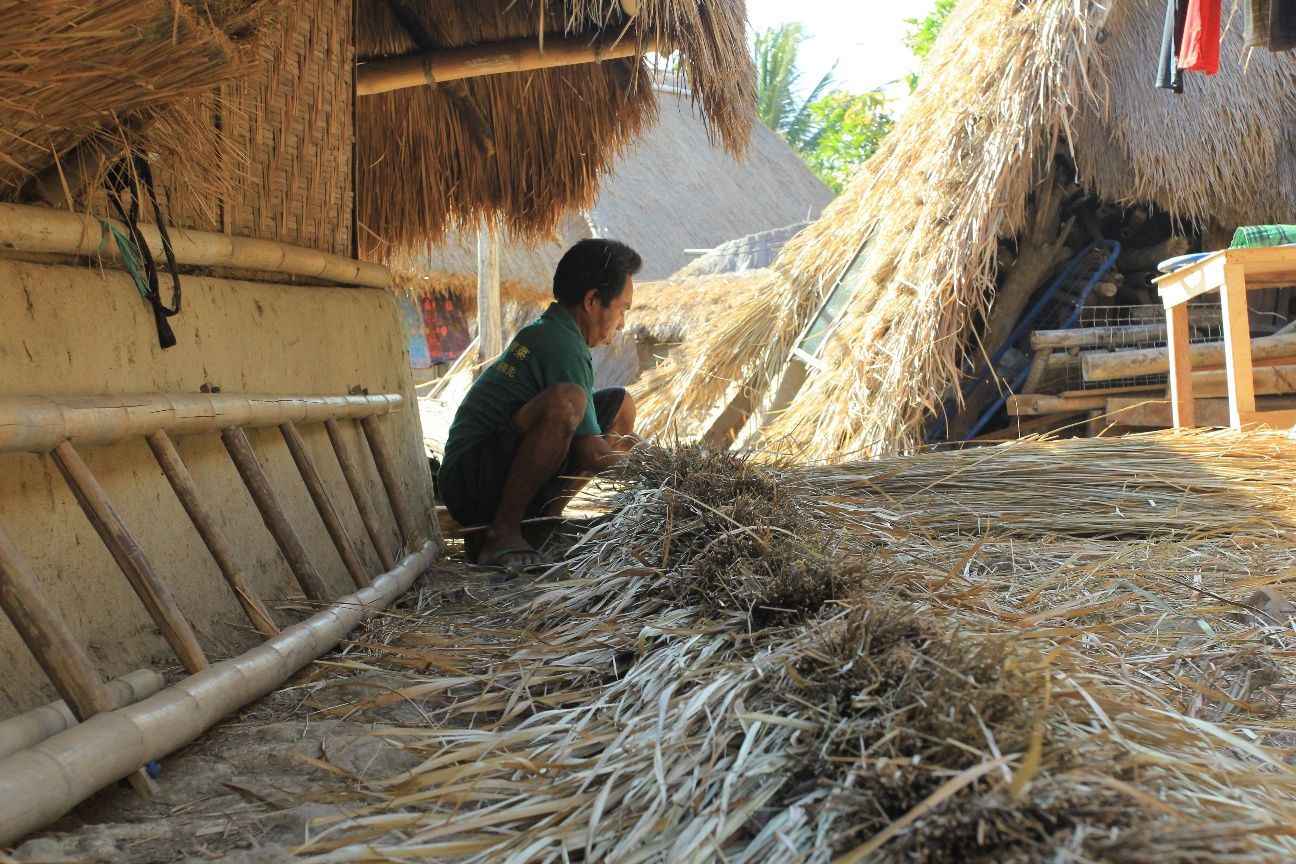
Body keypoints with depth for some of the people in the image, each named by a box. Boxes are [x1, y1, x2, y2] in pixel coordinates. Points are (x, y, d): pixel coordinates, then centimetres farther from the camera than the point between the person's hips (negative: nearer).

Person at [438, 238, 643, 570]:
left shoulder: (545, 331, 14)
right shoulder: (563, 346, -17)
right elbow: (591, 455, -18)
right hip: (470, 487, -10)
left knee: (620, 404, 10)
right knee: (564, 400, -35)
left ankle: (546, 515, 3)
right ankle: (502, 534, -23)